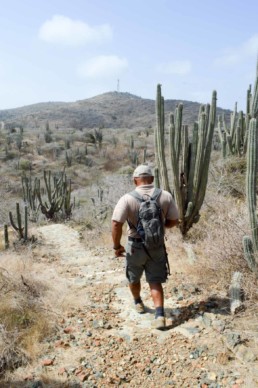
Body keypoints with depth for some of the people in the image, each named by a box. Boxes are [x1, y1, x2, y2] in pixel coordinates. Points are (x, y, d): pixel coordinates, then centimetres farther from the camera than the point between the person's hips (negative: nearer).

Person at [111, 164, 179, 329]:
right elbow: (174, 221, -2)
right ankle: (160, 315, -1)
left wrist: (117, 246, -7)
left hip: (136, 246, -1)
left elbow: (116, 224, -21)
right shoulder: (166, 196, -9)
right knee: (155, 282, 12)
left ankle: (138, 302, 46)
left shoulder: (127, 198, -17)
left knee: (134, 278, 24)